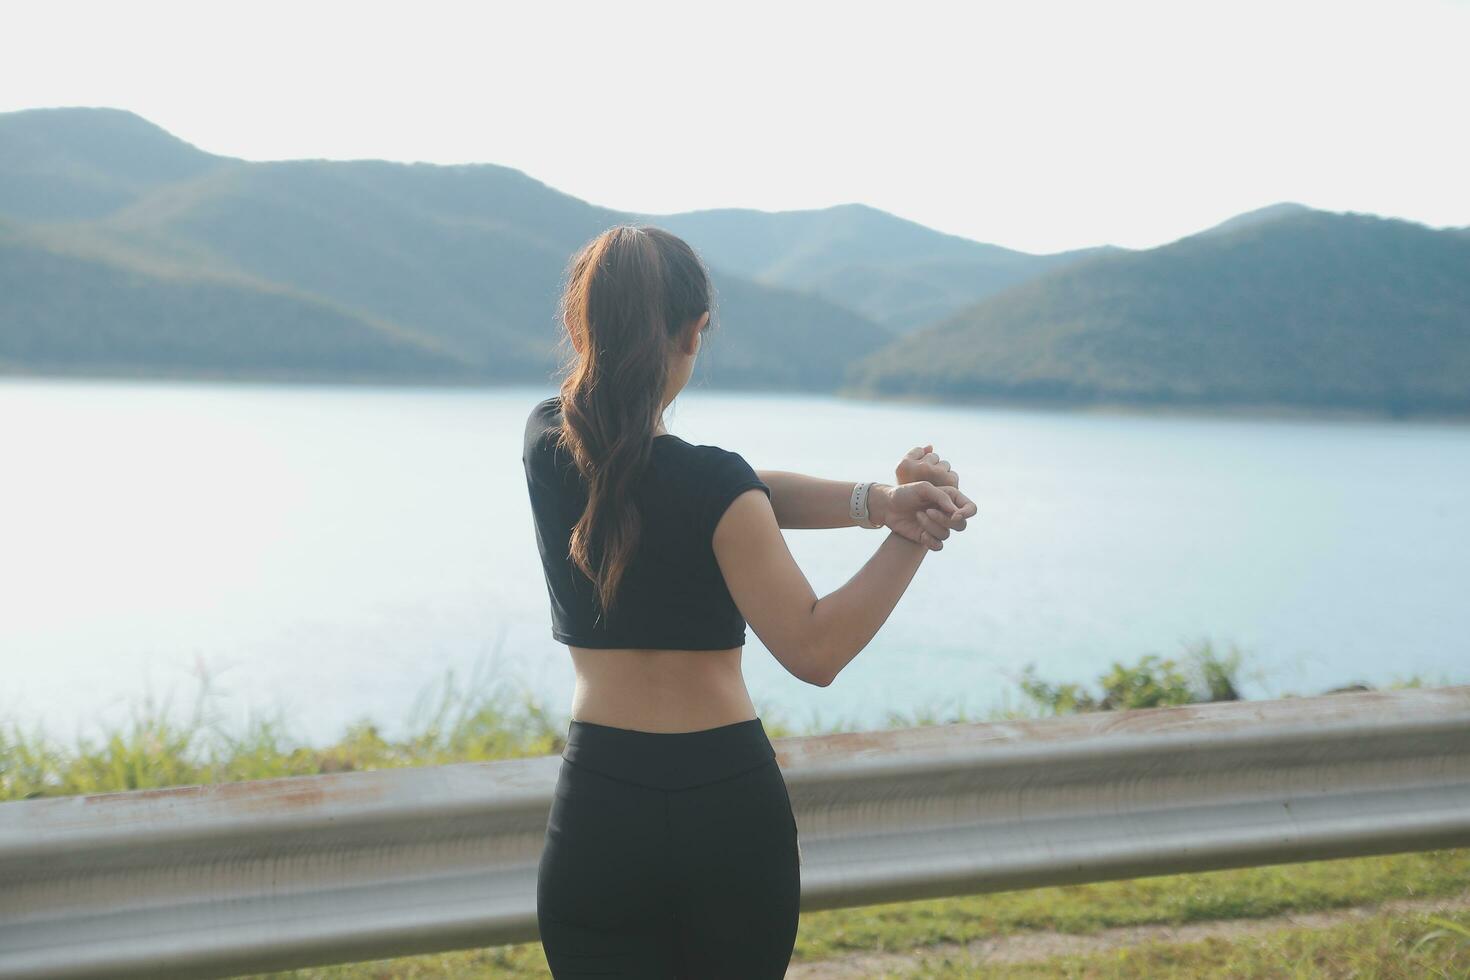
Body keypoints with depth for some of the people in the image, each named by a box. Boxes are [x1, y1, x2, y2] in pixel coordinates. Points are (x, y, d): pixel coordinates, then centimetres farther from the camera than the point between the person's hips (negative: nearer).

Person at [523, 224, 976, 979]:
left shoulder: (546, 446, 0)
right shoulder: (714, 485, -15)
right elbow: (814, 650, -13)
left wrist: (873, 502, -10)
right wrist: (909, 539, -7)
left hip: (600, 810, 3)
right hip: (729, 806, -2)